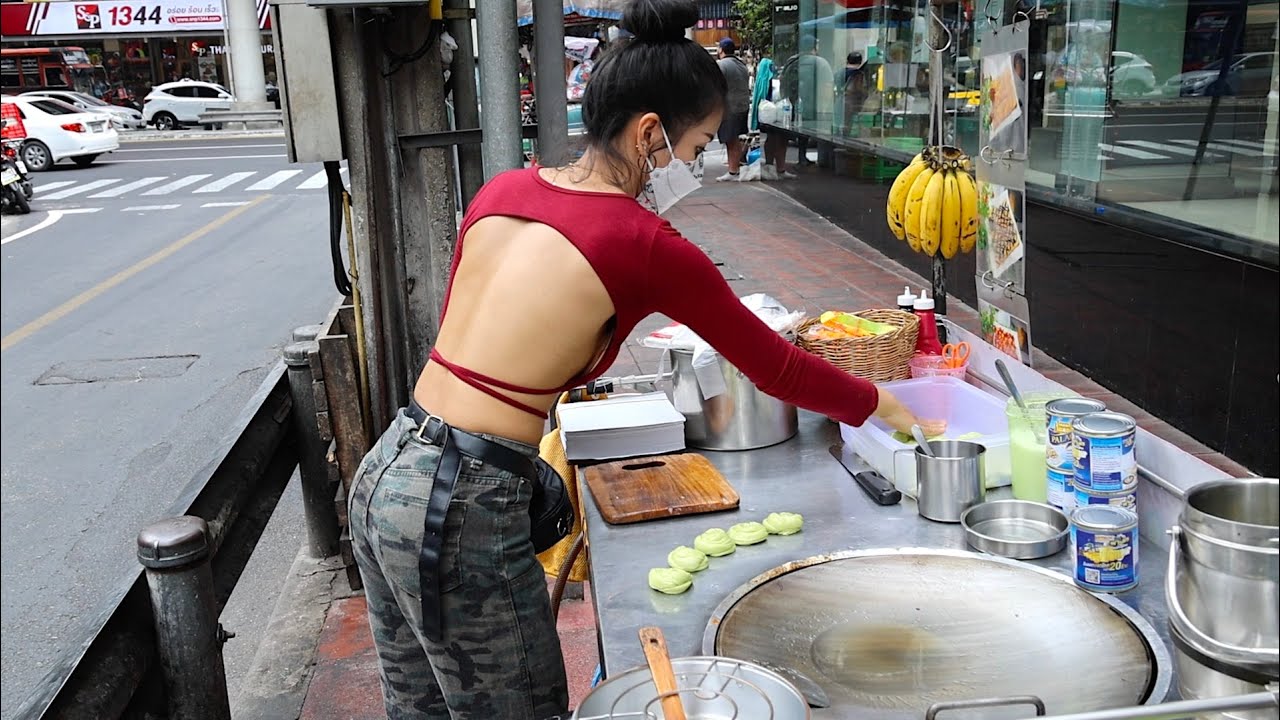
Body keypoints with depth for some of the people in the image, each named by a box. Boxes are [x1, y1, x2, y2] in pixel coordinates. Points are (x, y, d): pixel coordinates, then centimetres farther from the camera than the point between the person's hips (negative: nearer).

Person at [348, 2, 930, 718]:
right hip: (462, 511, -8)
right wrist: (881, 404, 13)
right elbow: (777, 367, -3)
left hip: (386, 471, 8)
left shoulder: (503, 190, 4)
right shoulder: (647, 247, -15)